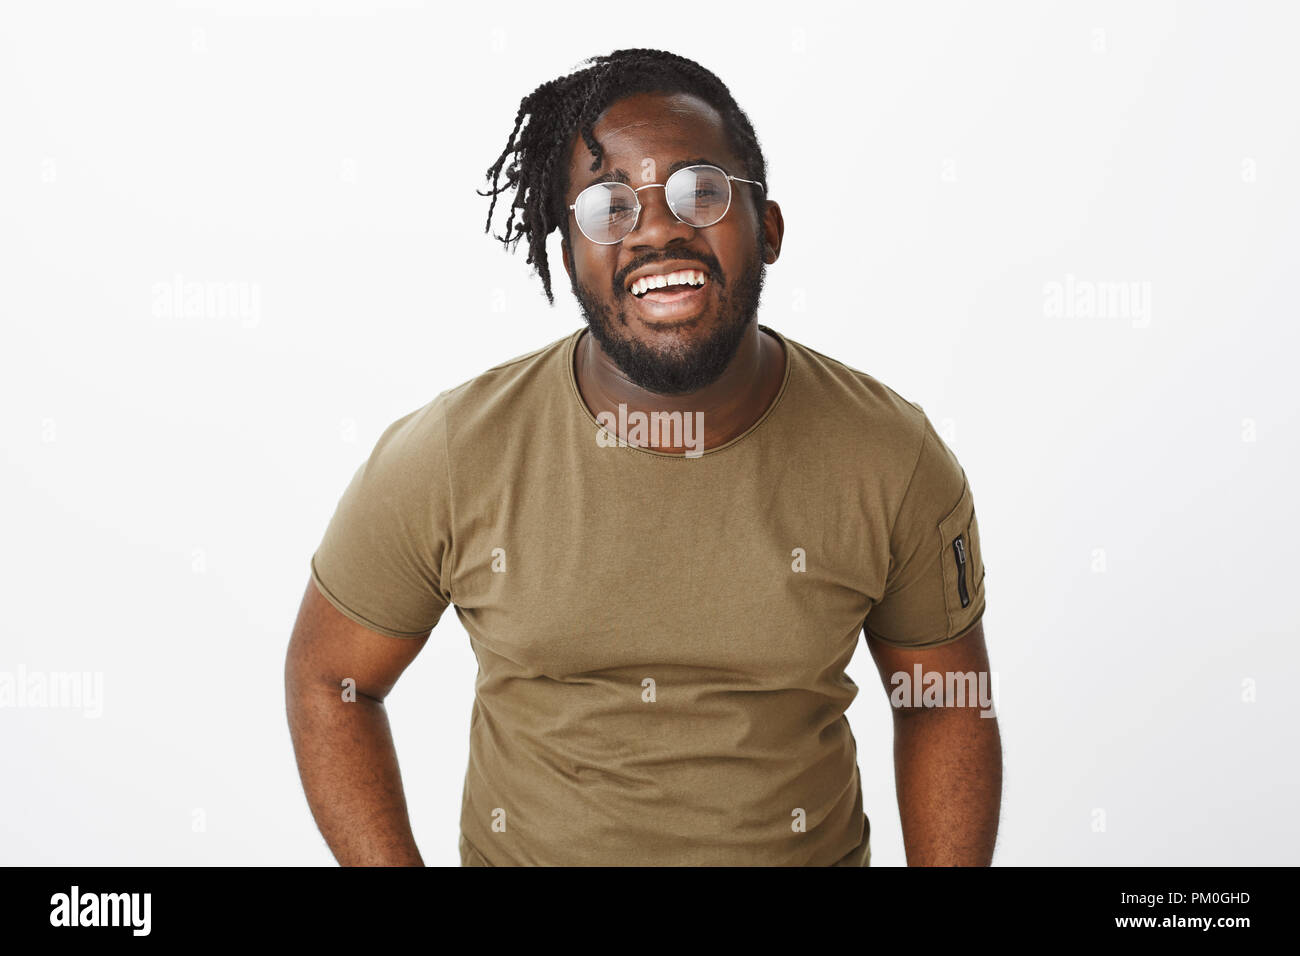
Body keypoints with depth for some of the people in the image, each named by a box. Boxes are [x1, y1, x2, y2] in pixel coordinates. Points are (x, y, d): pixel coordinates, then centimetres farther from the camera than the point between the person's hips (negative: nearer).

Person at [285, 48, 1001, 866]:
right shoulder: (446, 459, -20)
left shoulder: (893, 459, -17)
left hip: (806, 849, 1)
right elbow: (329, 677, -7)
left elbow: (946, 702, -4)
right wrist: (394, 864, -14)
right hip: (522, 850, 0)